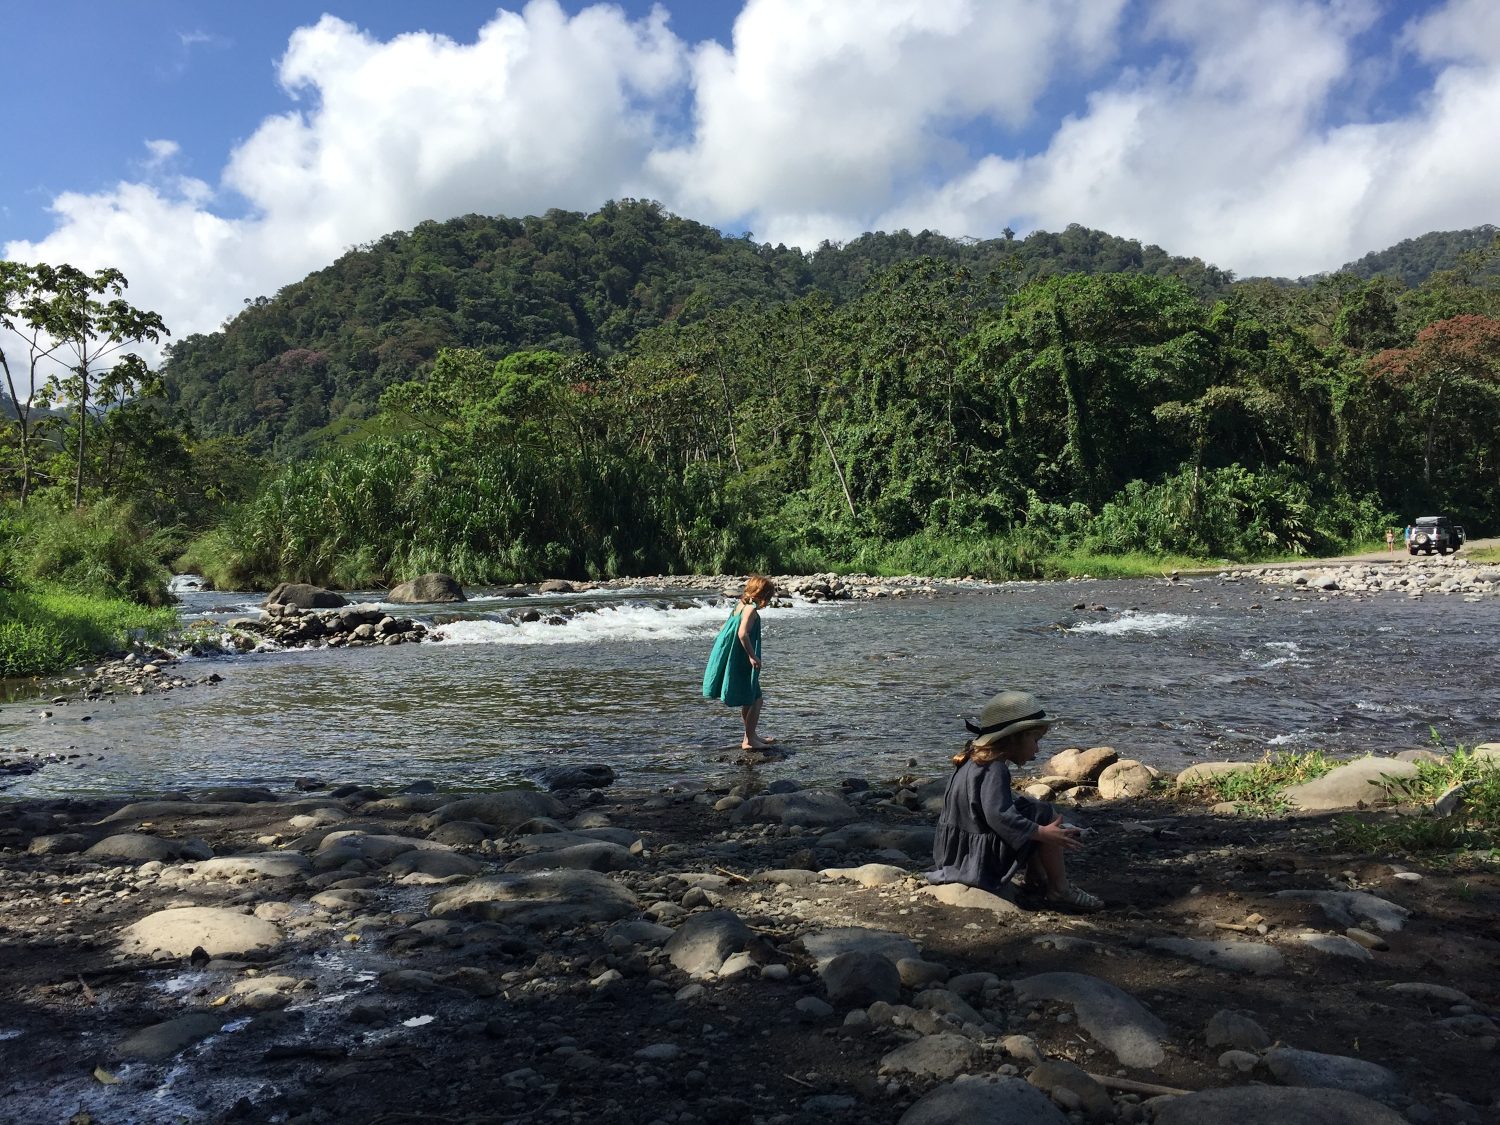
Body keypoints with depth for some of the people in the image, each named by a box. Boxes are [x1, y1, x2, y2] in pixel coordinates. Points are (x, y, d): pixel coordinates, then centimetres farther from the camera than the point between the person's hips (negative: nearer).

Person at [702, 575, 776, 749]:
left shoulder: (740, 605, 12)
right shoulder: (751, 609, -15)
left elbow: (724, 629, 18)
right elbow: (743, 633, -28)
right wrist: (752, 656, -24)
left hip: (734, 660, 10)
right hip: (742, 662, -10)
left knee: (750, 699, 20)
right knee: (755, 699, -2)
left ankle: (751, 736, 30)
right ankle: (749, 740, 2)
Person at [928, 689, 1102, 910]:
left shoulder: (973, 760, 9)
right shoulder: (994, 770, -21)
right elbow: (999, 816, -33)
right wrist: (1043, 833, -31)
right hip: (982, 859, -10)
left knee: (1030, 807, 22)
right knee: (1047, 816, -10)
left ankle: (1037, 878, 21)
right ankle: (1060, 890, -3)